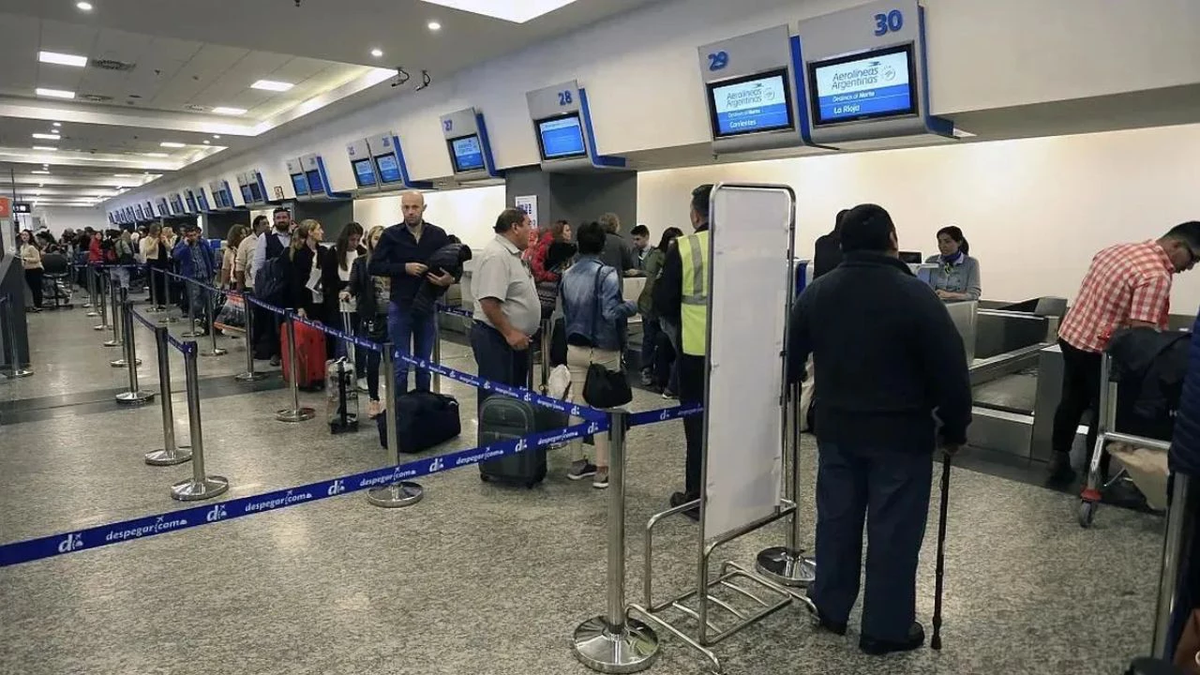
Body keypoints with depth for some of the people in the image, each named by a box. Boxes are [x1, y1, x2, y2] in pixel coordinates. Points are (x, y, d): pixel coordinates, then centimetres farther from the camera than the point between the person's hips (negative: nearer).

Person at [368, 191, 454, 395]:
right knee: (400, 365, 2)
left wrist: (450, 278, -17)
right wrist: (404, 268, -16)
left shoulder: (438, 234, 1)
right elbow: (374, 267, -4)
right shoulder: (391, 235, -2)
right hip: (400, 307, -2)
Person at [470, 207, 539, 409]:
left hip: (515, 338, 11)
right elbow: (489, 301, -26)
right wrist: (509, 332, -24)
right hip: (496, 339, -11)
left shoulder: (512, 254, 14)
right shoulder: (497, 255, -19)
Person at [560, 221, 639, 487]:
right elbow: (611, 313, -22)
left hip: (574, 348, 6)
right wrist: (631, 307, -4)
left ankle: (578, 463, 21)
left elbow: (566, 310, 12)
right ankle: (602, 470, 7)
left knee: (577, 405, 12)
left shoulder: (567, 275, 5)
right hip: (603, 351, -5)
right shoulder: (606, 274, -16)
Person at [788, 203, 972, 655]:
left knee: (836, 519, 16)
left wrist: (793, 381, 32)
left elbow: (791, 357, 11)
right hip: (901, 434, -5)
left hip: (836, 428, 5)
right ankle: (886, 629, 19)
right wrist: (954, 429, 0)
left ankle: (830, 609, 30)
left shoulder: (817, 292, 0)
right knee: (893, 530, 7)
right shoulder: (915, 295, -16)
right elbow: (950, 372, -13)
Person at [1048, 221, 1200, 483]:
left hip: (1070, 336, 8)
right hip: (1099, 350, -8)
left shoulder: (1118, 249, 8)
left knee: (1071, 403, 18)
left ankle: (1058, 461, 27)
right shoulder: (1157, 276, -19)